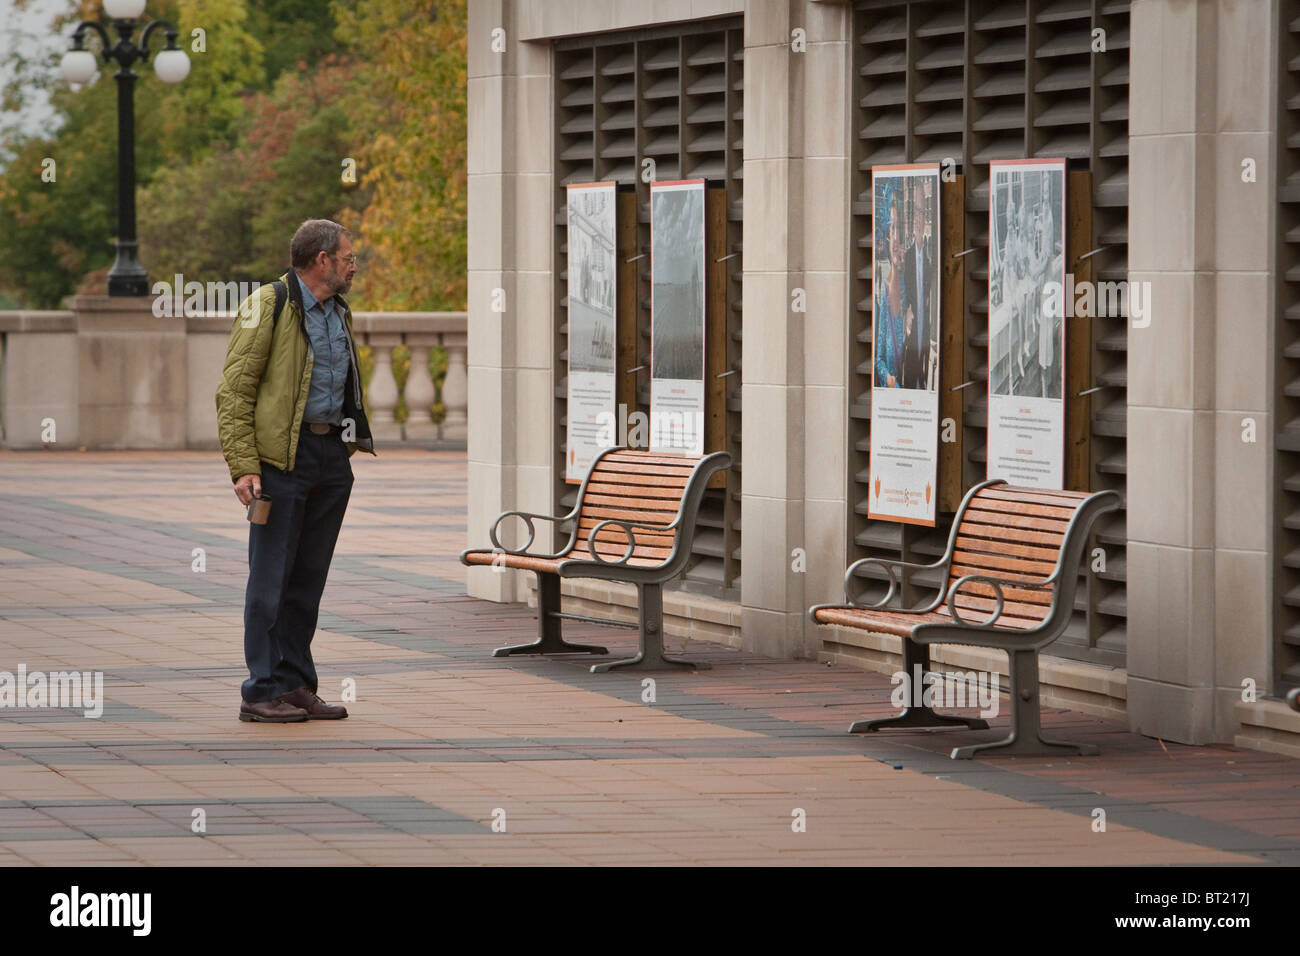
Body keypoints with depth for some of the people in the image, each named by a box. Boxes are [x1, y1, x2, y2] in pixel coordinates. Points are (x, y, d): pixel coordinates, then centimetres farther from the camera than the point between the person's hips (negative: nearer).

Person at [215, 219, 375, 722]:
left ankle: (296, 685, 15)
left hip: (332, 456, 7)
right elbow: (234, 391, -10)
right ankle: (262, 692, -2)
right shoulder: (268, 307, -8)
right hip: (283, 456, -7)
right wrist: (243, 466, -17)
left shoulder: (339, 312, 17)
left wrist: (353, 442, 16)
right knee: (271, 576, -4)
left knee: (310, 576, 10)